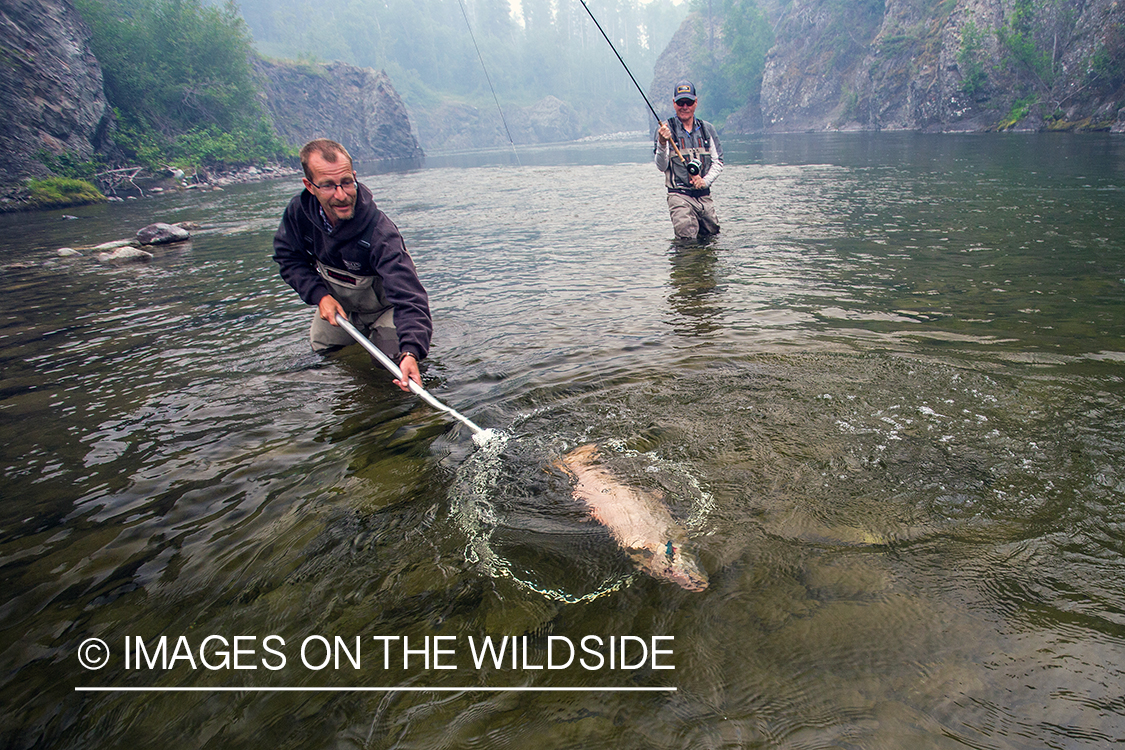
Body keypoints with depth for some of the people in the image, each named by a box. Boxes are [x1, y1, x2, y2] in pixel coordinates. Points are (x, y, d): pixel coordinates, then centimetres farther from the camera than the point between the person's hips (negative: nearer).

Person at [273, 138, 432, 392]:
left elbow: (409, 296, -49)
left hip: (382, 307, -5)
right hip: (335, 304, 5)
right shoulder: (299, 210, -24)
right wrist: (319, 295, -22)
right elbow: (288, 257, -5)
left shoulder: (379, 233, -40)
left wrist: (411, 352, -65)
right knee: (322, 349, 20)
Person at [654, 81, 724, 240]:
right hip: (679, 195, -4)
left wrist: (705, 180, -9)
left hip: (704, 196, 4)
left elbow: (718, 162, 10)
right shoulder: (666, 129, 0)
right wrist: (662, 144, -28)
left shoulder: (707, 129, 11)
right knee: (687, 240, -12)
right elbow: (661, 166, -9)